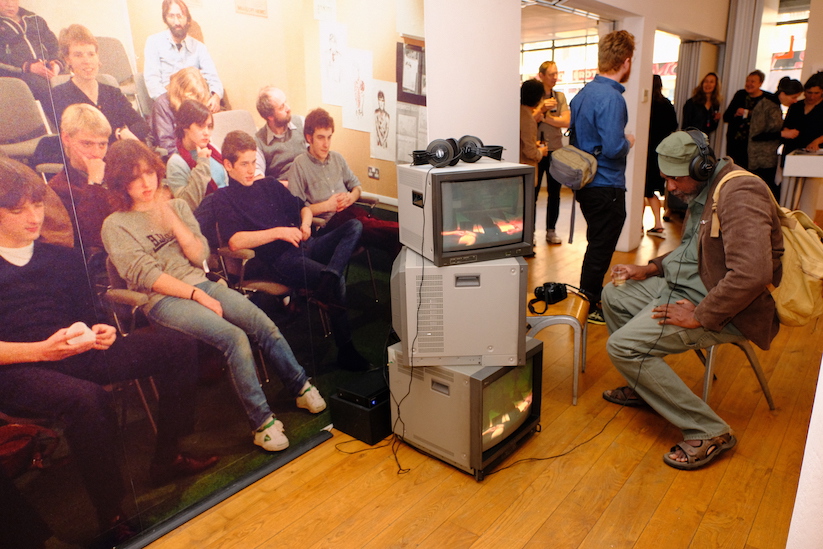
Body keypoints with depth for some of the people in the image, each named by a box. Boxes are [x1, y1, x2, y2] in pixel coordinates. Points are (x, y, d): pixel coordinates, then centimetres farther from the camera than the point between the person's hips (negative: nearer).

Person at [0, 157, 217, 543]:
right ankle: (111, 518, -20)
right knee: (85, 397, -39)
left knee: (178, 346, -6)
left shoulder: (63, 258, 16)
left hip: (74, 355, 6)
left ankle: (167, 458, 1)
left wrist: (98, 332, -4)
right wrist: (41, 351, -21)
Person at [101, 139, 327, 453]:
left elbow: (200, 255, 4)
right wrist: (198, 296, -16)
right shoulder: (115, 226, 1)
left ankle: (301, 388, 0)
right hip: (163, 301, -5)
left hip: (200, 284, 5)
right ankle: (261, 422, -18)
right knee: (235, 338, -28)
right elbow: (147, 277, -9)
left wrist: (171, 219, -7)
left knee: (265, 325, -17)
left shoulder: (176, 206, 14)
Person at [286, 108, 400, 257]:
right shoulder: (299, 165, 0)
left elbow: (355, 184, 28)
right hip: (329, 221, -6)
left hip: (351, 210, 6)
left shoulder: (337, 158, 20)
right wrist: (327, 206, -11)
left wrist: (351, 197, 4)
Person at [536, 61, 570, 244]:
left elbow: (566, 121, -5)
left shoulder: (560, 96, 8)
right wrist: (542, 108, -22)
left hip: (555, 150, 4)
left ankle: (551, 231, 18)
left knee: (554, 193, 8)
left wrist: (544, 116, -12)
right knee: (532, 192, -2)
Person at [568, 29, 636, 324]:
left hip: (585, 183, 9)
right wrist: (628, 142, -6)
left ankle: (592, 296, 34)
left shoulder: (583, 93, 8)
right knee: (600, 249, 3)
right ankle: (589, 308, 14)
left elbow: (574, 136, 16)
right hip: (606, 187, -9)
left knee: (597, 244, 21)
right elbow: (613, 148, -26)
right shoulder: (611, 98, -20)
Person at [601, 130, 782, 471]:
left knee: (623, 345, -21)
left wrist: (699, 316, -26)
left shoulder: (739, 194, -22)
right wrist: (652, 269, 11)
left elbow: (752, 273, -33)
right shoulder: (701, 193, 11)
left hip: (723, 309, -11)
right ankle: (645, 386, 26)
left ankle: (708, 432, -11)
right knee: (614, 296, 16)